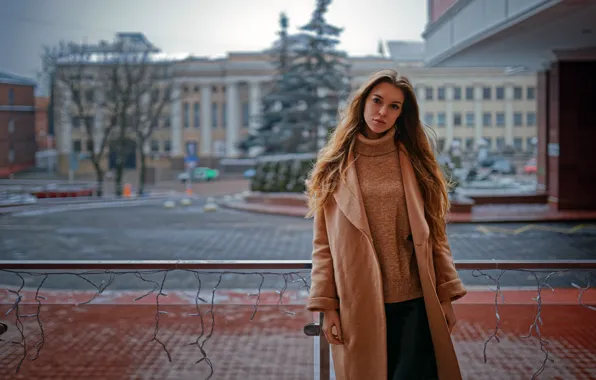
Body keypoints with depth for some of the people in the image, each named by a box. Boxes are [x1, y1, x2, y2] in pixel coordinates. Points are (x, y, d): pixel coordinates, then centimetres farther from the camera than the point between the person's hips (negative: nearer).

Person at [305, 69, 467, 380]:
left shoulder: (415, 162, 8)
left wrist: (446, 295, 1)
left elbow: (435, 234, 7)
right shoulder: (335, 167, 4)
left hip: (415, 304, 1)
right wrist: (326, 305, -4)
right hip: (358, 306, 0)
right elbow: (323, 244, 2)